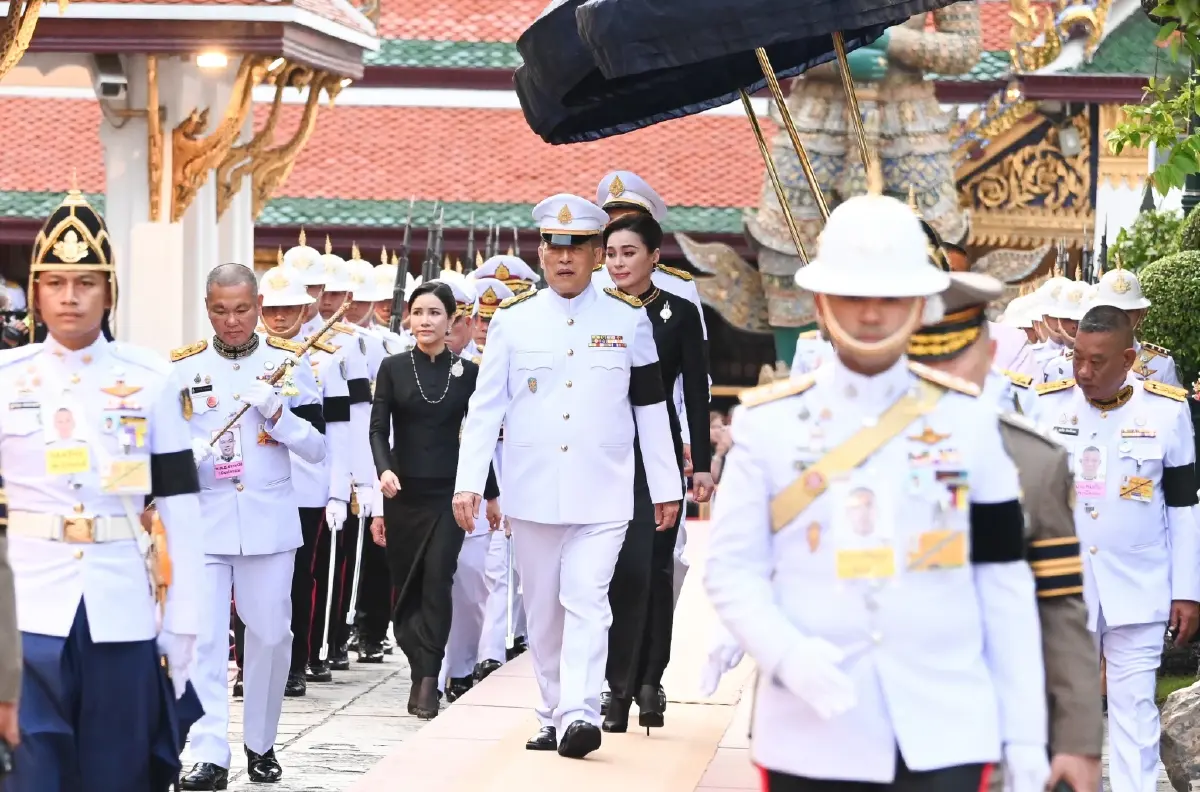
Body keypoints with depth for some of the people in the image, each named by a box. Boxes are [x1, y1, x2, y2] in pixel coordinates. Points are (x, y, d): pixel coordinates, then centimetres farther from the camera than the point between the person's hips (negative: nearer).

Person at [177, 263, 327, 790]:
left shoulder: (288, 364, 4)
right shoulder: (183, 367, 4)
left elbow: (317, 448, 3)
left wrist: (275, 411, -13)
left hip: (270, 523, 1)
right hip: (201, 521, -1)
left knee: (270, 633, 7)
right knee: (203, 637, -6)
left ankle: (261, 744, 23)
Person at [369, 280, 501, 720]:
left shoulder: (467, 372, 4)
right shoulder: (393, 367, 4)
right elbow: (378, 428, 0)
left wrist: (491, 494, 14)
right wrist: (384, 469, -18)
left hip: (448, 493, -1)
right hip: (403, 493, 1)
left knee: (437, 580, -14)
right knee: (405, 585, 5)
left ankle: (428, 680, -16)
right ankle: (424, 673, 18)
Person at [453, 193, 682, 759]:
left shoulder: (629, 320, 3)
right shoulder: (513, 321, 4)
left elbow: (651, 408, 7)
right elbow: (486, 407, 3)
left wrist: (666, 486, 8)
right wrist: (469, 482, -5)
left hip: (603, 493, -2)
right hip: (533, 493, 2)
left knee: (586, 599, -14)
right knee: (543, 607, 8)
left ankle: (580, 714, -21)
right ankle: (554, 717, 18)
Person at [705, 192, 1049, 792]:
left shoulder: (968, 419, 5)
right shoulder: (767, 421, 2)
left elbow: (1005, 583, 6)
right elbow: (733, 571, 2)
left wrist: (1025, 736, 3)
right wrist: (786, 653, -18)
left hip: (946, 736, 0)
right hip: (810, 738, 0)